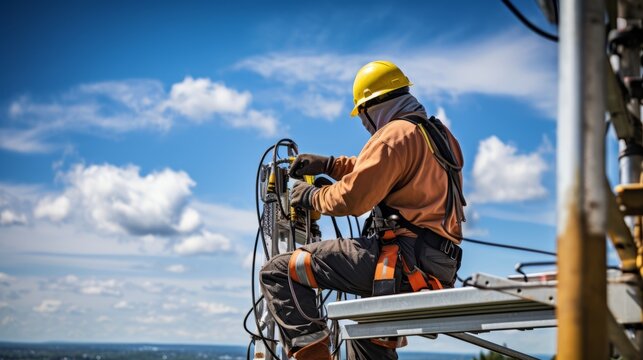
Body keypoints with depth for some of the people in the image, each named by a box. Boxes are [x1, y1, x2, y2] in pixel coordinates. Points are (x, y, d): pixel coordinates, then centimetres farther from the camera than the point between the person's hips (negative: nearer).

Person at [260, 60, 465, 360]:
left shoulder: (396, 133, -10)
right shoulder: (438, 133, 20)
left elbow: (353, 198, -15)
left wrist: (310, 196, 3)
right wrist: (328, 164, 24)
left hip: (403, 255, -10)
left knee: (278, 272, -12)